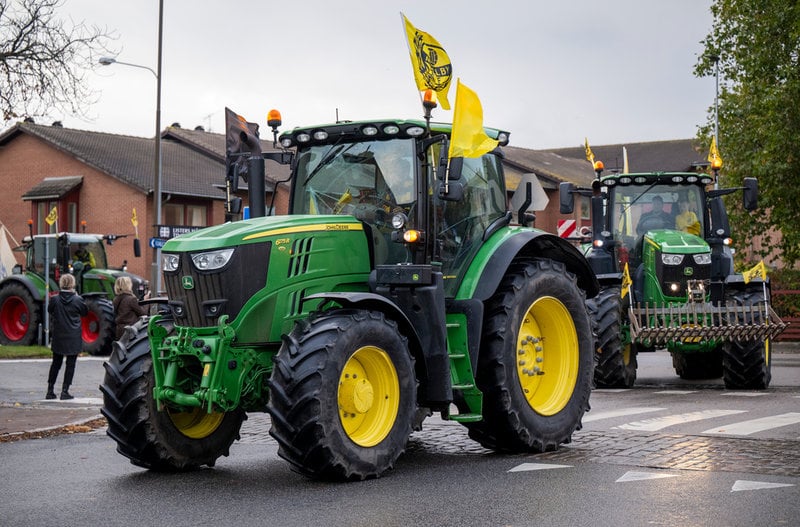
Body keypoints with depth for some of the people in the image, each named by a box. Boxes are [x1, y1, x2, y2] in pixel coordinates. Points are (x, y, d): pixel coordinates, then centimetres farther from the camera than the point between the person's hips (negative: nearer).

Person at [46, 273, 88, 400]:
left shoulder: (54, 299, -9)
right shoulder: (77, 300, -14)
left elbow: (50, 311, 9)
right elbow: (85, 312, 4)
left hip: (58, 337, 3)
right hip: (73, 337, -3)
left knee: (56, 363, 16)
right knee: (70, 365, 6)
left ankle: (50, 391, 17)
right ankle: (65, 391, 3)